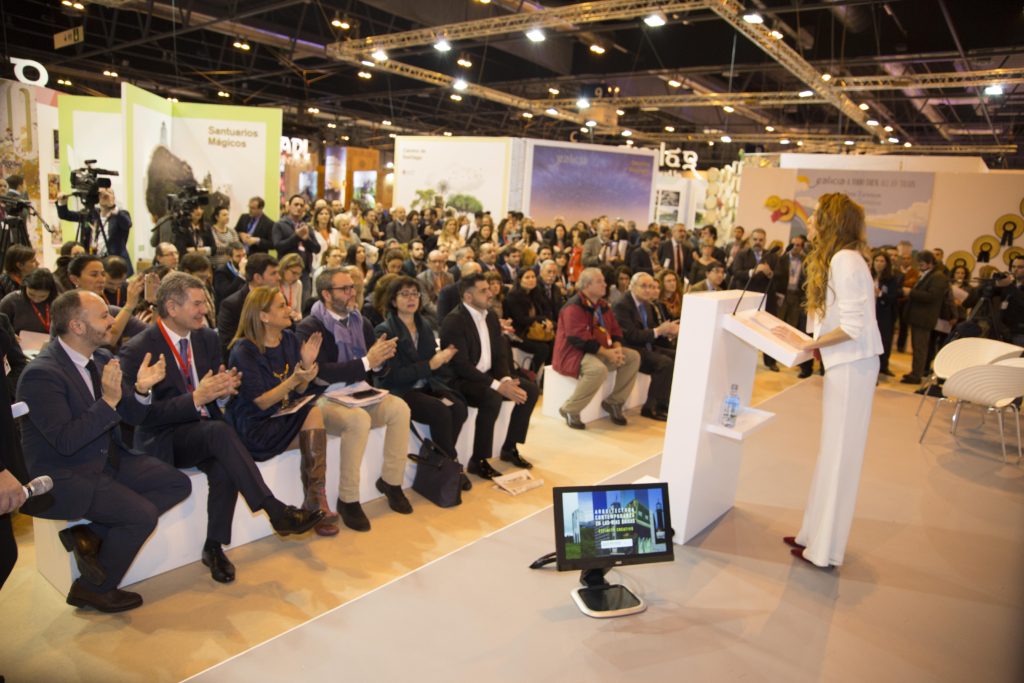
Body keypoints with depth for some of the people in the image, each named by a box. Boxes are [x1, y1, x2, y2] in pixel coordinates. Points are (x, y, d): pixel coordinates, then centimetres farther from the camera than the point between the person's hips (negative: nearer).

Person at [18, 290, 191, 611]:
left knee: (178, 484, -4)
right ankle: (93, 590, 4)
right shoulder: (41, 374, -19)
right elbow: (65, 442, -26)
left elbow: (133, 416, 7)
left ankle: (92, 533, -2)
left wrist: (142, 389, -13)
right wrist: (108, 401, -30)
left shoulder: (101, 358, 4)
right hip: (64, 475, -8)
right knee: (143, 514, -21)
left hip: (109, 460, 8)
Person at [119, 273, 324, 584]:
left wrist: (222, 390, -11)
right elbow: (144, 414, -16)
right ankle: (276, 511, -34)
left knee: (224, 469, -28)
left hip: (205, 431, 5)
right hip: (164, 440, -5)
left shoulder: (207, 338, 8)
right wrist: (195, 399, -27)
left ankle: (214, 547, -8)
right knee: (220, 431, -34)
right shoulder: (138, 350, -11)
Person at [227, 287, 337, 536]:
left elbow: (298, 393, 6)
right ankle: (315, 505, -9)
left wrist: (306, 364, -12)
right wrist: (294, 379, -30)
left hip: (288, 415, 6)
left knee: (312, 412, -25)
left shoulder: (290, 340, 5)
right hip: (255, 426, -5)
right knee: (313, 415, -24)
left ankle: (315, 504, -20)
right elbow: (262, 403, -17)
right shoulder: (244, 351, -13)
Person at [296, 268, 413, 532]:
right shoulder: (309, 328, -9)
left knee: (399, 408, -21)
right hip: (325, 399, -6)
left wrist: (380, 358, -15)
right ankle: (347, 499, -19)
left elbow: (375, 366, 10)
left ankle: (390, 480, -3)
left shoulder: (360, 322, 9)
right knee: (359, 420, -35)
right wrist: (366, 361, -24)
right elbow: (323, 372, -21)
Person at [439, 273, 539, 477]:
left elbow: (500, 354, 8)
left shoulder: (491, 316, 7)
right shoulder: (453, 321, -19)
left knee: (530, 390, -4)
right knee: (492, 397, -35)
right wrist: (497, 385, -28)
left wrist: (506, 380, -13)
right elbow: (461, 365, -25)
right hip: (460, 380, -8)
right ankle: (478, 461, -19)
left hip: (487, 376, 9)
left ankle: (510, 447, 9)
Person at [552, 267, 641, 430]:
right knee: (599, 369, -38)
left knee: (633, 357, -3)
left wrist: (617, 348, -9)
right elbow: (579, 338, -24)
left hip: (601, 352, 9)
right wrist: (607, 353, -24)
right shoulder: (574, 306, -15)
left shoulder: (603, 305, 13)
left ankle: (613, 402, 3)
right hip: (574, 353, -9)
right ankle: (570, 410, -21)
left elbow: (615, 329, 14)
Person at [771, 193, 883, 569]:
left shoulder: (845, 261, -17)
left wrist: (808, 344, -13)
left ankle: (826, 550, 12)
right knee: (833, 452, 14)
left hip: (852, 365, -9)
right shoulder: (836, 259, 12)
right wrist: (810, 345, 5)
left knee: (839, 454, 0)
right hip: (842, 363, 9)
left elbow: (854, 327, -22)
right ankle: (818, 534, 26)